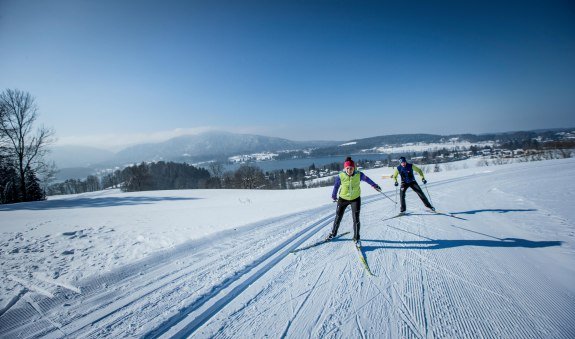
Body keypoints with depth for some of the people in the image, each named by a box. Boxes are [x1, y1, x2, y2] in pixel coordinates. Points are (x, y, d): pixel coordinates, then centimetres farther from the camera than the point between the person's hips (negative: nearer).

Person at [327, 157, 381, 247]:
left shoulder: (359, 174, -19)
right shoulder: (340, 176, -21)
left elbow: (367, 179, 2)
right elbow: (336, 186, -3)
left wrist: (375, 185, 18)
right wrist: (334, 196, 11)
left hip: (355, 199, 0)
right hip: (343, 198, 0)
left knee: (356, 219, -4)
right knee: (338, 217, 12)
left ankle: (356, 238, 14)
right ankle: (333, 233, 34)